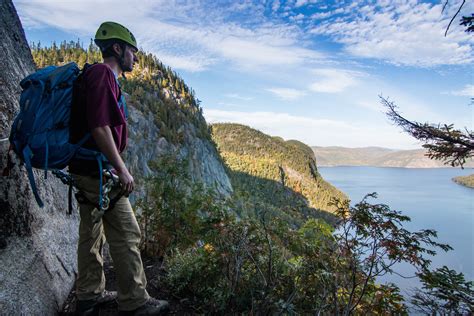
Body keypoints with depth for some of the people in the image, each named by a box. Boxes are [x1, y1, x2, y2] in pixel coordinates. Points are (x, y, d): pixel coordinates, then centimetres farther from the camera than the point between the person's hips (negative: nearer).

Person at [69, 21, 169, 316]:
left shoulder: (98, 75, 19)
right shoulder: (103, 74, -12)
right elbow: (100, 126, -23)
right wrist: (122, 170, -20)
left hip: (84, 169, 11)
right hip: (98, 170, -10)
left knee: (92, 233, 16)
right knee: (126, 235, -4)